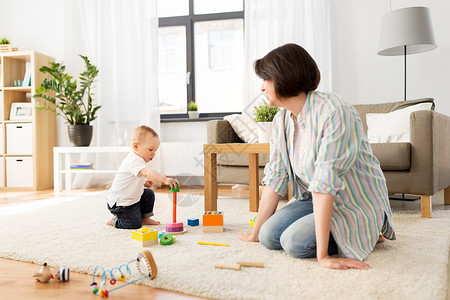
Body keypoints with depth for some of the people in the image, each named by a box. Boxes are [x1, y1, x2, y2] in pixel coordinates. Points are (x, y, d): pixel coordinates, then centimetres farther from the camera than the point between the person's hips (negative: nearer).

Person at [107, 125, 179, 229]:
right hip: (120, 204, -10)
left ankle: (144, 218, 26)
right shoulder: (134, 160, -26)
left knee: (149, 194, 15)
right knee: (135, 224, -11)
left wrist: (143, 182, 11)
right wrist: (165, 180, -57)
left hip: (132, 198, 10)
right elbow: (147, 172, -46)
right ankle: (115, 221, 13)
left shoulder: (135, 159, 9)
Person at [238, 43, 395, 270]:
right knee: (269, 236, -14)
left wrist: (322, 255, -35)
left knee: (296, 242, -26)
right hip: (315, 200, 7)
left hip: (358, 204, -6)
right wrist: (255, 232, 2)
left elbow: (325, 183, -34)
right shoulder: (282, 119, -2)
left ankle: (367, 232, -1)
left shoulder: (334, 112, -27)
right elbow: (275, 176, 0)